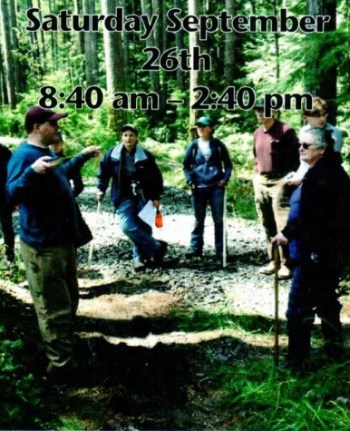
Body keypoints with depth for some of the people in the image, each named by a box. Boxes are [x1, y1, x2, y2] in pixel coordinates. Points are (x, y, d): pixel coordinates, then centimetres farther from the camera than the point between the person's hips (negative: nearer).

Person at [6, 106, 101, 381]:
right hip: (43, 245, -10)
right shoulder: (25, 155, -18)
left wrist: (83, 157, 38)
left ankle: (67, 347, 39)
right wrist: (32, 172, -47)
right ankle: (61, 364, 9)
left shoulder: (46, 152, 12)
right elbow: (13, 194, -31)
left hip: (62, 240, 10)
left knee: (69, 300, 22)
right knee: (54, 309, -2)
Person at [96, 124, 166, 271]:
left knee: (143, 227, 0)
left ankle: (139, 257, 18)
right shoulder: (112, 154, -1)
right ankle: (157, 246, -1)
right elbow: (104, 172, 10)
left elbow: (156, 177, 2)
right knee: (127, 226, -15)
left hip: (143, 197, 0)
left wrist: (156, 197, -1)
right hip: (124, 197, 0)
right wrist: (101, 189, 0)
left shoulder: (145, 155, -2)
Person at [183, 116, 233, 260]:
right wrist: (190, 180, -4)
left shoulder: (218, 145, 2)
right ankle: (196, 249, 13)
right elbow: (186, 165, 9)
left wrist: (225, 179, -7)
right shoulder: (193, 145, 5)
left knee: (218, 220, 3)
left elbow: (228, 164, 7)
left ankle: (220, 251, 9)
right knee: (198, 220, 8)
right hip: (198, 188, 1)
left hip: (216, 187, -1)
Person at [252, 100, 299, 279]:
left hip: (279, 182, -7)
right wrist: (255, 176, 15)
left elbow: (295, 157, -8)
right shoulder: (257, 133, 13)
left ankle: (285, 264, -1)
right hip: (261, 182, 7)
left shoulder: (285, 131, -8)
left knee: (282, 225, -7)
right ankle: (272, 261, 21)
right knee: (268, 226, 12)